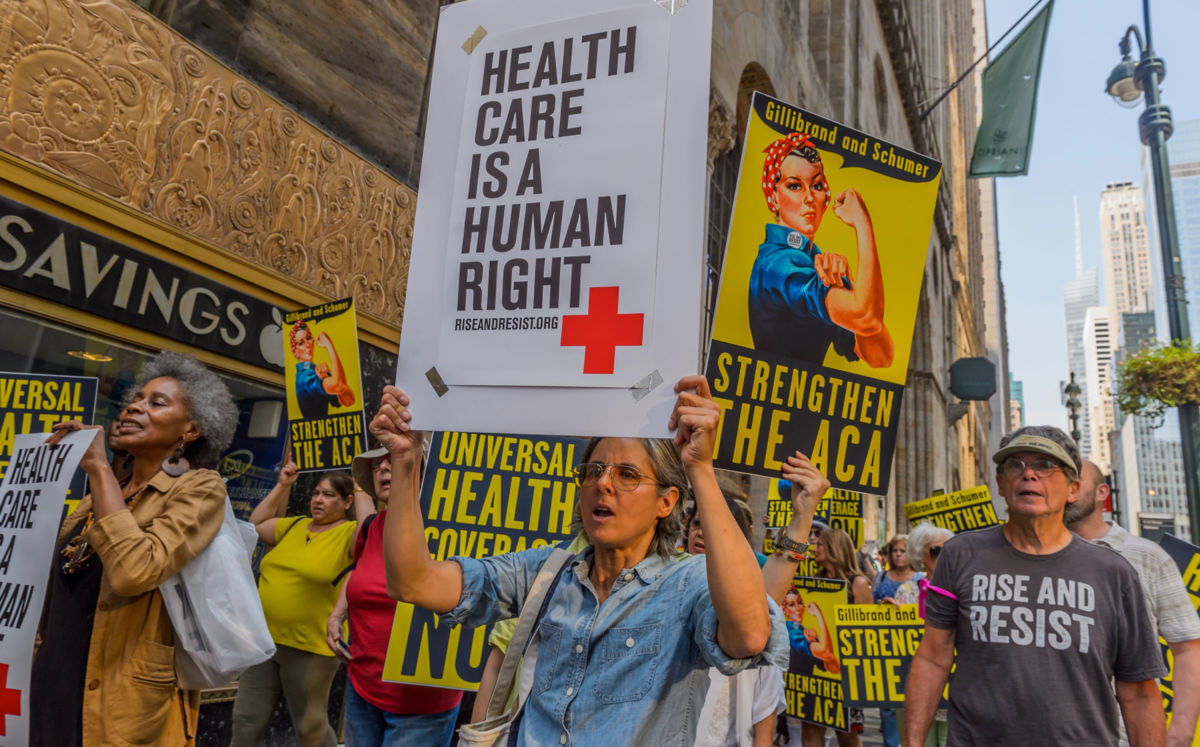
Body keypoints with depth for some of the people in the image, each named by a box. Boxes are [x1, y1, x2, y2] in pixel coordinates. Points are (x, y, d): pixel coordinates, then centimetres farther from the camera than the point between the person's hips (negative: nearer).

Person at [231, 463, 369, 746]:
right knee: (247, 720, 14)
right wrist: (282, 486, 11)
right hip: (265, 640, 6)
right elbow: (256, 525, 18)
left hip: (309, 649, -6)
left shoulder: (350, 534, -11)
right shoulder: (296, 525, 11)